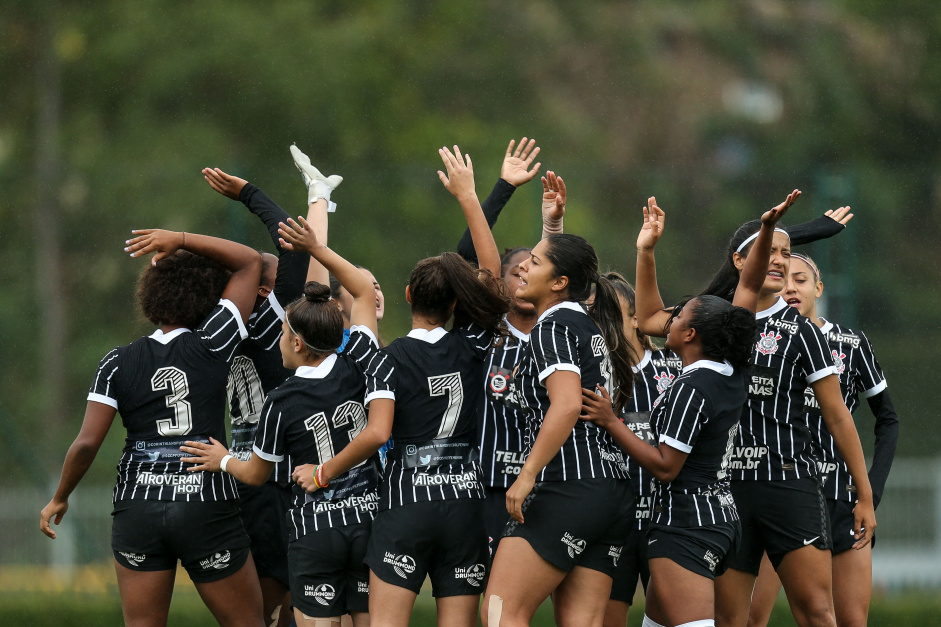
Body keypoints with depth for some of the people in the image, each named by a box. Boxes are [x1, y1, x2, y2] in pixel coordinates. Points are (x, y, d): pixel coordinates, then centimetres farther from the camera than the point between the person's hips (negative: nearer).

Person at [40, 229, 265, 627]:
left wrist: (59, 499, 11)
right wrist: (182, 241, 2)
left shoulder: (118, 364, 1)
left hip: (137, 508, 2)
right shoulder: (211, 345, -4)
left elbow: (86, 443, -4)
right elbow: (250, 262, 5)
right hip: (208, 505, -2)